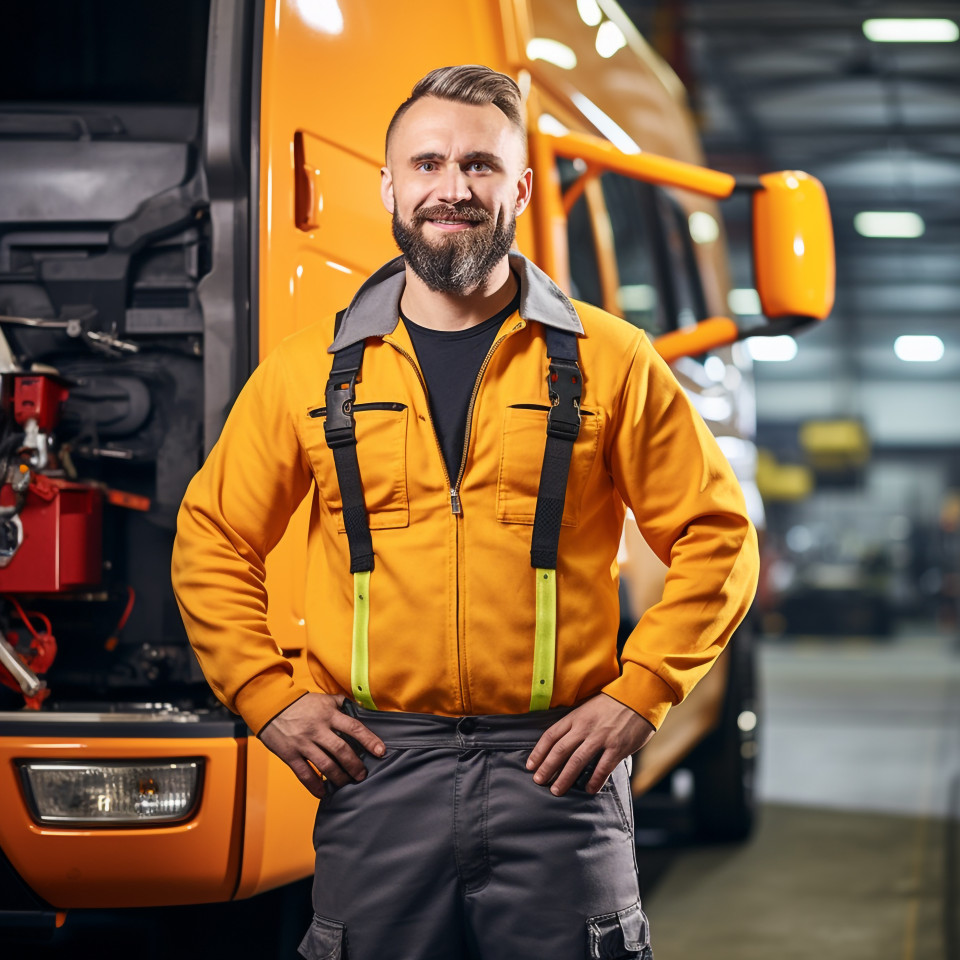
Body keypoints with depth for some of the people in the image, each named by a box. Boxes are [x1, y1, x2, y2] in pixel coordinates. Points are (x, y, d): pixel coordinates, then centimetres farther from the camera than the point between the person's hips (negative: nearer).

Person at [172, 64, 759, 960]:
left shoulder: (609, 363, 3)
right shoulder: (309, 371, 7)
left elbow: (716, 539, 6)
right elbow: (212, 543, 14)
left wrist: (635, 696, -3)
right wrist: (269, 700, 3)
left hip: (554, 774, -1)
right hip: (376, 767, 1)